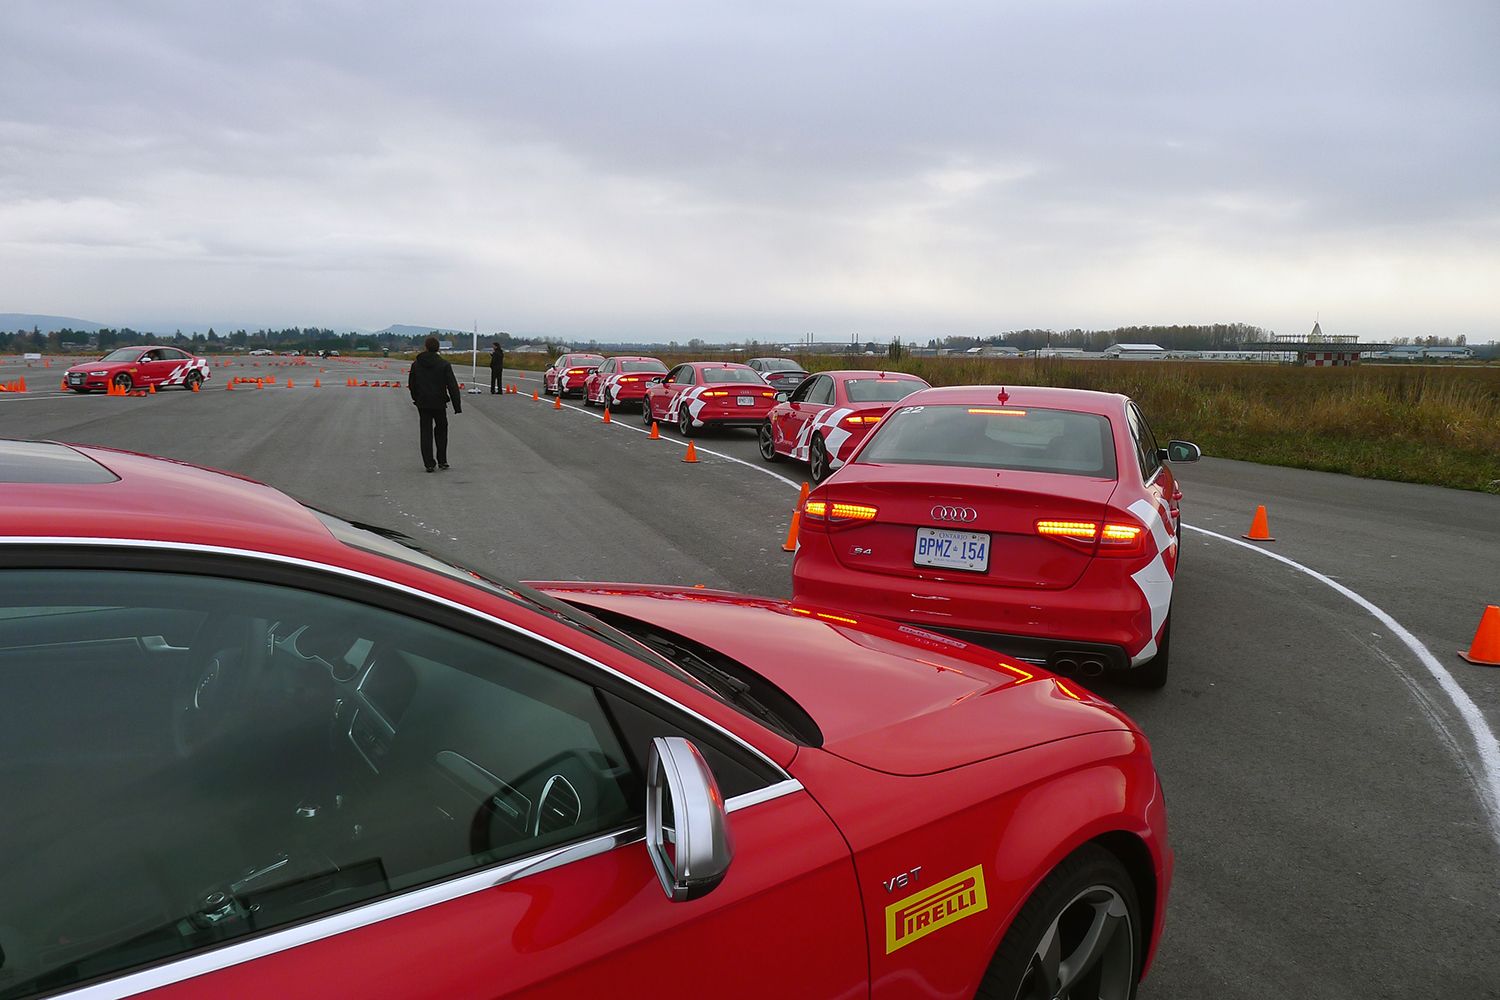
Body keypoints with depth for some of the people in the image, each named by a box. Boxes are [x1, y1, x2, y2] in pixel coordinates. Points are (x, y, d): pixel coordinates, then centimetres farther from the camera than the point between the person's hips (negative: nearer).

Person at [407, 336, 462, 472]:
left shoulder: (416, 364, 2)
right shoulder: (444, 365, -7)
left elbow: (411, 384, 11)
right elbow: (452, 386, -10)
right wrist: (457, 406, -8)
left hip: (422, 404, 1)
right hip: (439, 404, -1)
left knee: (426, 433, 4)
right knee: (441, 430, 16)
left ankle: (429, 463, -1)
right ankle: (442, 461, 16)